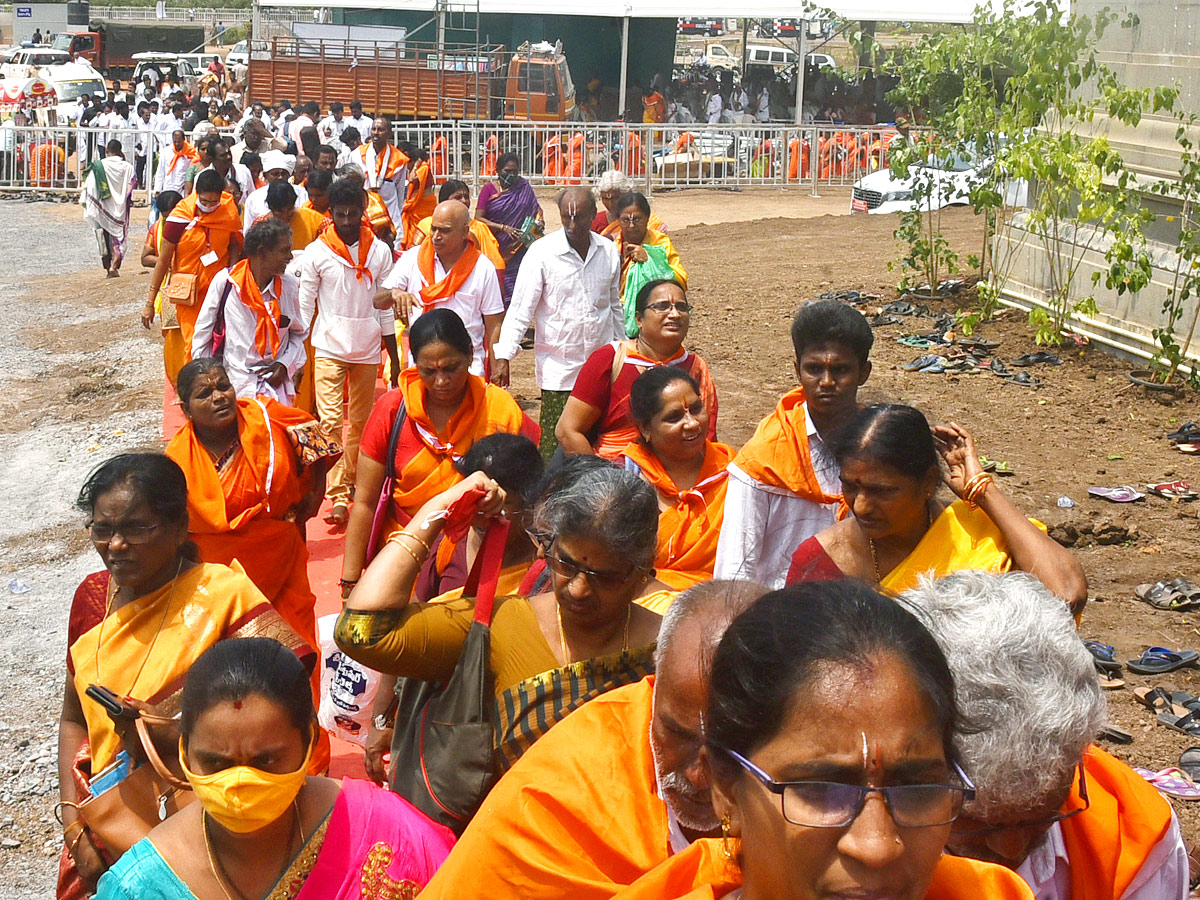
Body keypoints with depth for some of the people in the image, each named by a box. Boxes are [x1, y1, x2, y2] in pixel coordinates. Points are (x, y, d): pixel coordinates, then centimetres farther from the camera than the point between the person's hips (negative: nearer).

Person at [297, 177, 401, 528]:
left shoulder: (379, 251, 1)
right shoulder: (316, 252, -4)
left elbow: (386, 307, 7)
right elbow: (304, 307, 1)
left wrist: (394, 358, 7)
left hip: (368, 350, 2)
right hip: (329, 347, -2)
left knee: (359, 421, 11)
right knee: (331, 420, -10)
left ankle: (352, 482, 25)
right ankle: (339, 498, -11)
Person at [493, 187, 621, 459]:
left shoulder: (609, 251, 5)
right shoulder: (543, 252, -8)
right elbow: (520, 309, -9)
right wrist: (503, 356, -17)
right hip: (558, 368, -3)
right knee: (555, 444, -4)